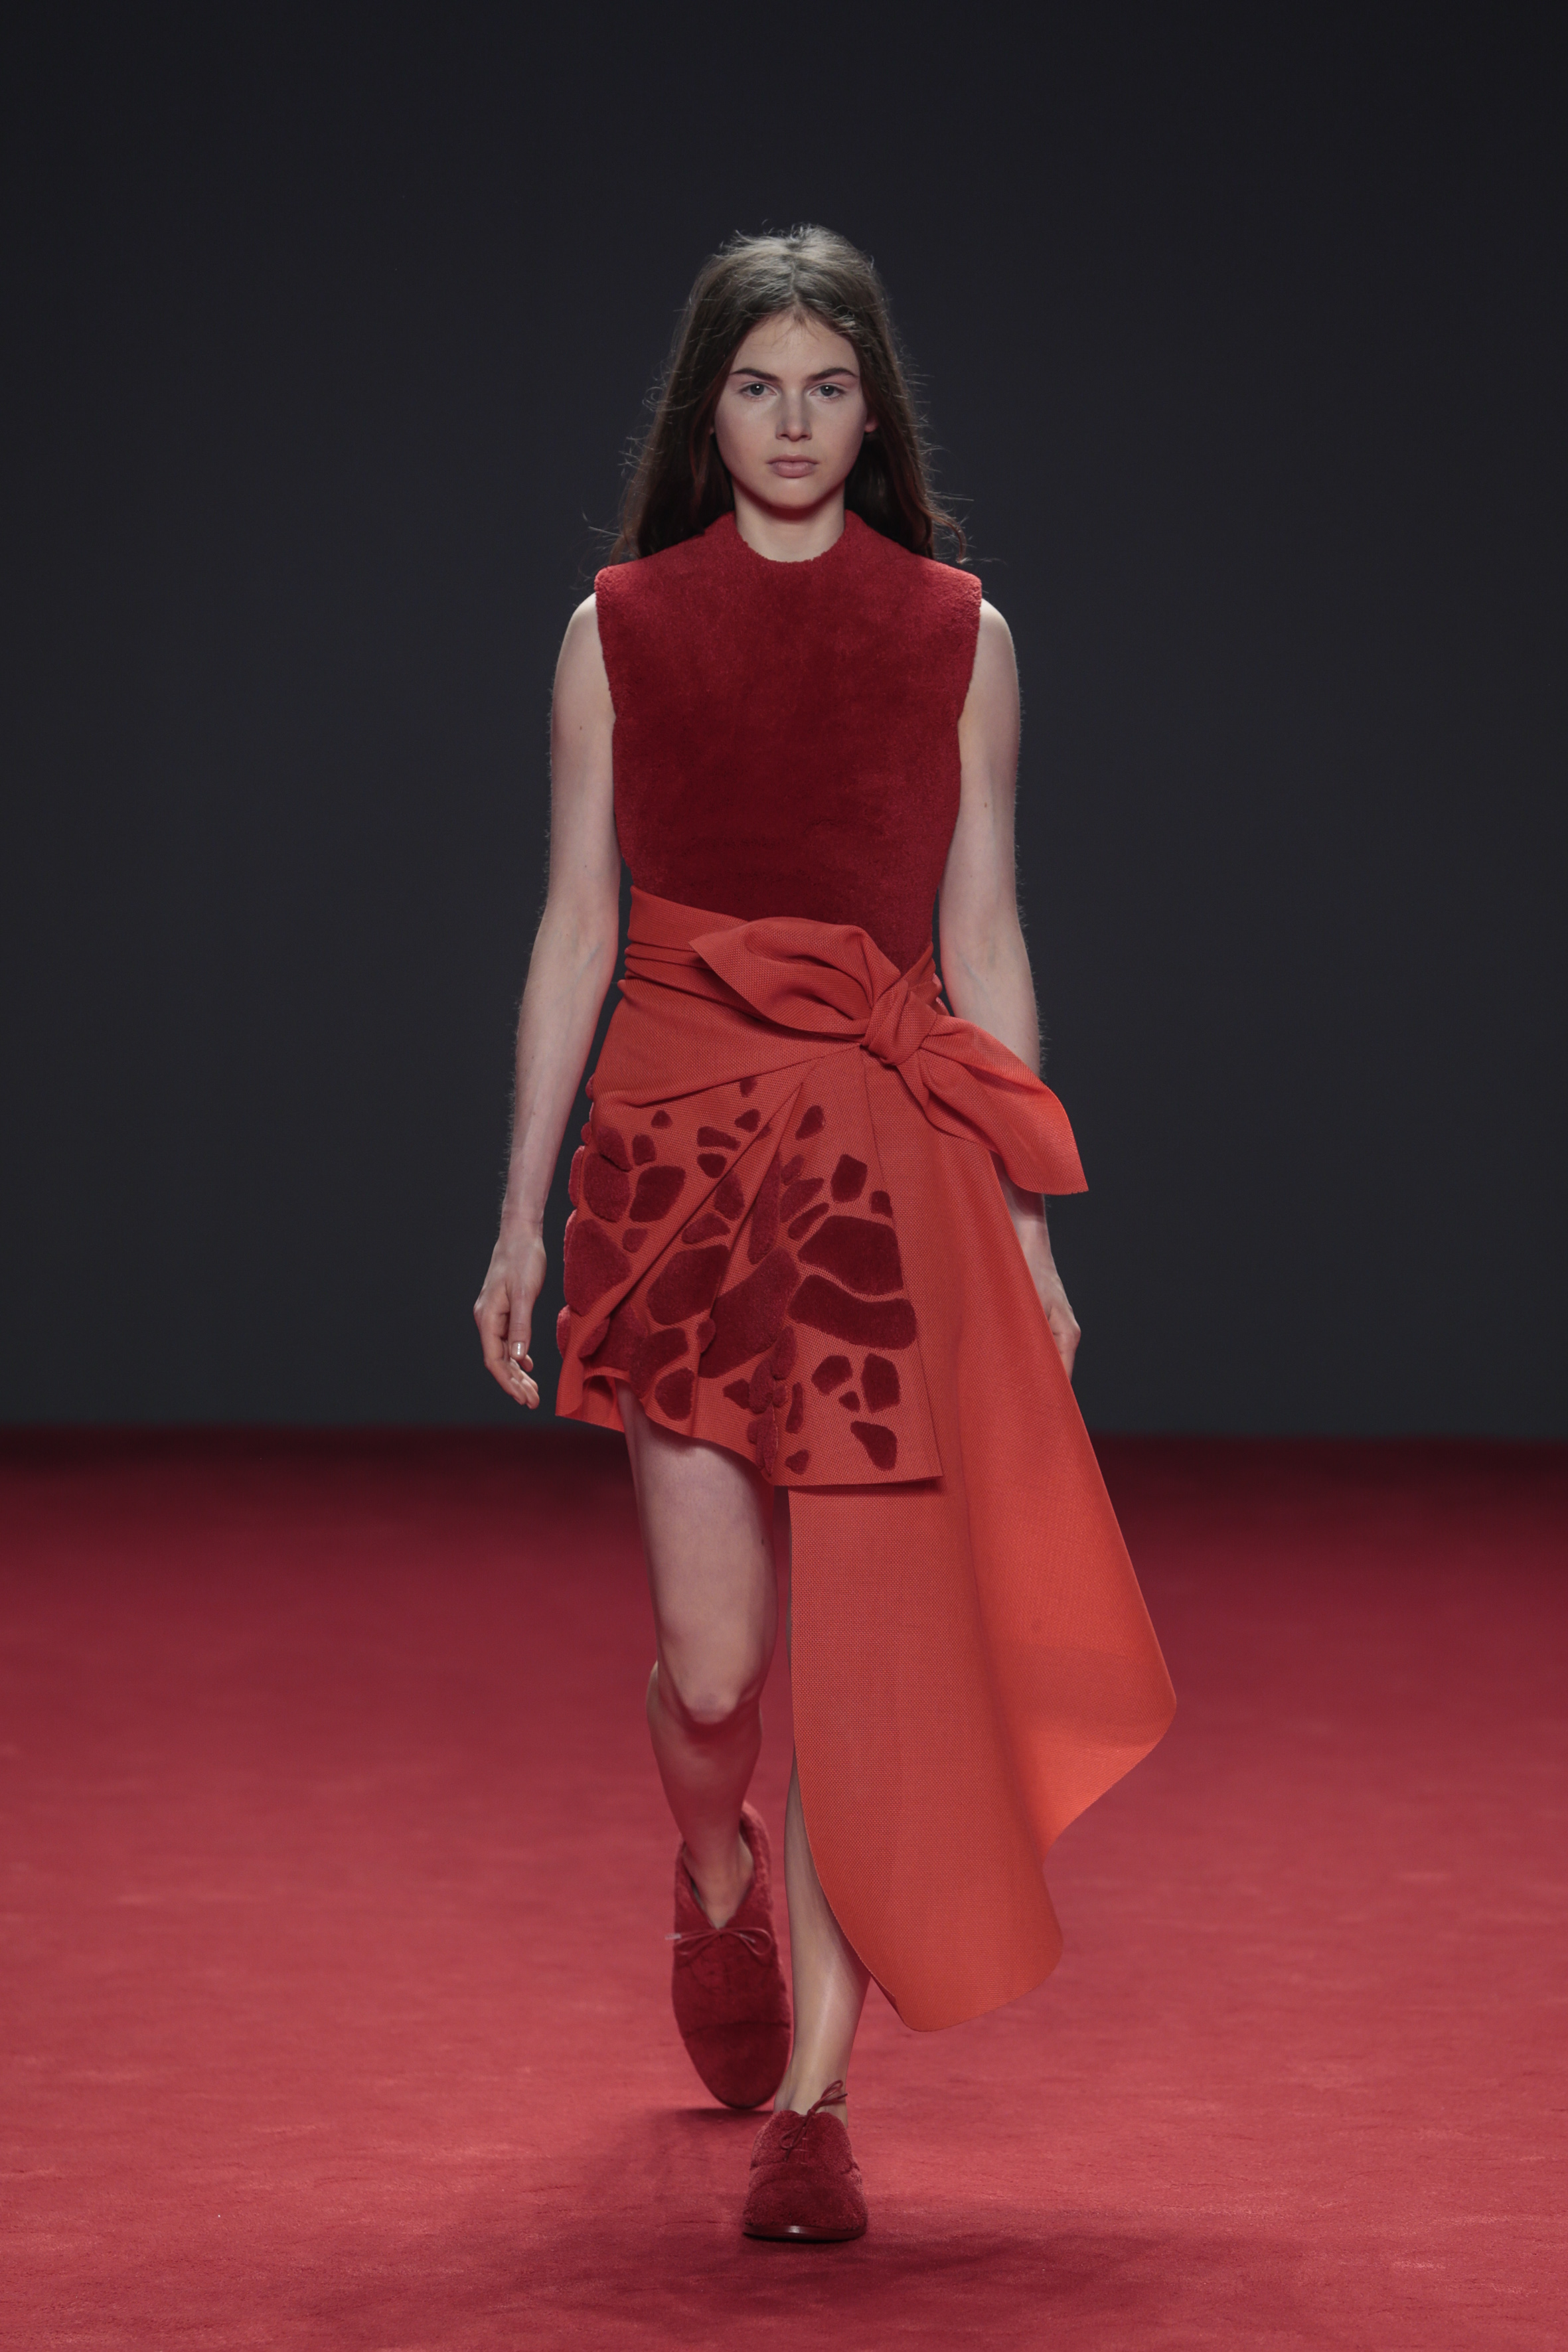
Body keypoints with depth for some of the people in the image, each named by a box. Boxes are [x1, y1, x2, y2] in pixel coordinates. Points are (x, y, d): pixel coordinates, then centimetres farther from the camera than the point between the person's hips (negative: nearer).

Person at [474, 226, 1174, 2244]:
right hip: (679, 1146, 0)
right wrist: (521, 1215, 4)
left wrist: (1030, 1226, 5)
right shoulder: (618, 630, 6)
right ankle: (715, 1892, 35)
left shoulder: (957, 634, 7)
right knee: (713, 1651, -1)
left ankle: (812, 2098, 4)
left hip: (891, 1165, 0)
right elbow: (575, 933, 7)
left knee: (857, 1645, -5)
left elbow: (984, 941, 8)